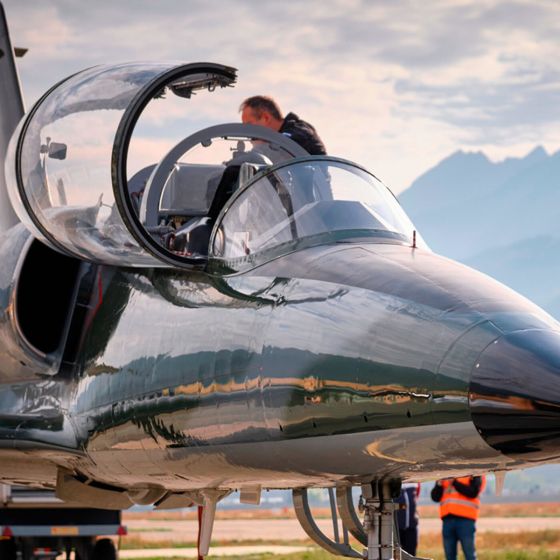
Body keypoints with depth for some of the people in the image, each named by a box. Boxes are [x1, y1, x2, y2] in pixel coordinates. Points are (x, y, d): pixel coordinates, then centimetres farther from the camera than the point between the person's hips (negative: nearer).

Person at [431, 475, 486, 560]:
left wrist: (454, 482, -10)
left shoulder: (475, 475, 5)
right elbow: (435, 497, 14)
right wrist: (439, 484, -3)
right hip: (447, 519, 5)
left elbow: (473, 492, -10)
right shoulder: (445, 477, 18)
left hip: (465, 519, -5)